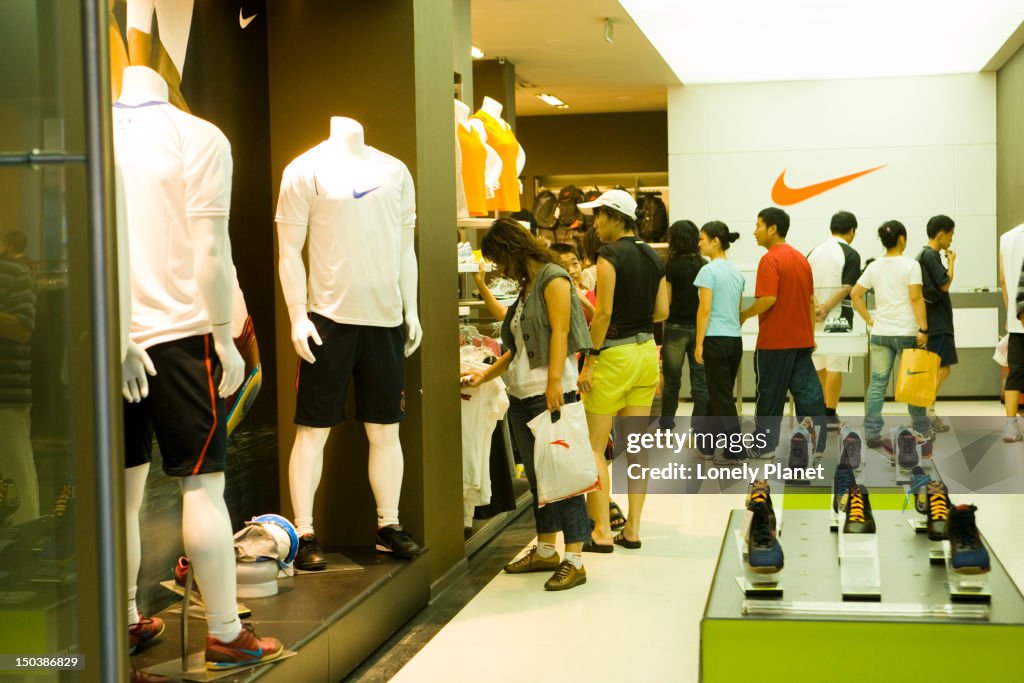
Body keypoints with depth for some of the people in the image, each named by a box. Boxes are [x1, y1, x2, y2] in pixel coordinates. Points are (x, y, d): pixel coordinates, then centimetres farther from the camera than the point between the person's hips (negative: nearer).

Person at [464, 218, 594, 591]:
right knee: (536, 475, 13)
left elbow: (560, 332, -16)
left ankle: (574, 560, -5)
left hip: (550, 393, -9)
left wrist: (555, 382, -24)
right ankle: (545, 551, 22)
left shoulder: (553, 279, -7)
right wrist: (487, 374, 24)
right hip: (521, 394, 9)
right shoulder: (526, 285, 19)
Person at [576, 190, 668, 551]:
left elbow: (603, 313, -18)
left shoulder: (610, 255, -13)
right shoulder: (653, 256, 9)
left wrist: (589, 360, -14)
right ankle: (632, 530, 14)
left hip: (614, 355, -7)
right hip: (647, 352, 7)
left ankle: (602, 533, -1)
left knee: (594, 448, 0)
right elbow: (662, 311, 10)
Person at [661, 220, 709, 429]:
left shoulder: (672, 266, -10)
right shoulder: (704, 266, 1)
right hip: (699, 328, 3)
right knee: (700, 383, 4)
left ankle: (666, 427, 15)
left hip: (676, 327, -3)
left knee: (671, 382, 9)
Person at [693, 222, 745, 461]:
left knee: (722, 397, -1)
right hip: (736, 338, 8)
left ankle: (734, 451, 1)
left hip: (716, 339, -8)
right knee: (717, 394, 16)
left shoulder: (709, 271, -12)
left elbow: (705, 310, -15)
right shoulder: (736, 271, 11)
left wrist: (699, 343, -11)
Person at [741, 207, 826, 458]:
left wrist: (745, 315, -8)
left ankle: (765, 446, 13)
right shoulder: (801, 258, 13)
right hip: (801, 340, 7)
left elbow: (768, 299, -24)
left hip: (775, 341, -7)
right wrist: (810, 335, 20)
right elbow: (810, 300, 16)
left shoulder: (770, 260, -13)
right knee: (808, 392, 5)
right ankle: (816, 444, 2)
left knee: (770, 395, 4)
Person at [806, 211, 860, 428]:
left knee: (818, 366, 14)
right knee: (835, 367, -2)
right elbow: (846, 288, -16)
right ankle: (830, 415, -3)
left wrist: (815, 308, -2)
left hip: (814, 319, 6)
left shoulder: (814, 252, 10)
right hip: (838, 317, -6)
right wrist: (826, 308, -15)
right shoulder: (851, 254, -8)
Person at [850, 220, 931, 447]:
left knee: (877, 383, 4)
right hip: (906, 333, -4)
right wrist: (923, 329, -14)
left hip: (880, 333, 4)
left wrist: (869, 319, 9)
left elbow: (855, 294, 5)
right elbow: (916, 299, -14)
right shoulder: (911, 265, -8)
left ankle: (872, 433, 0)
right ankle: (920, 429, 21)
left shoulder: (874, 267, 6)